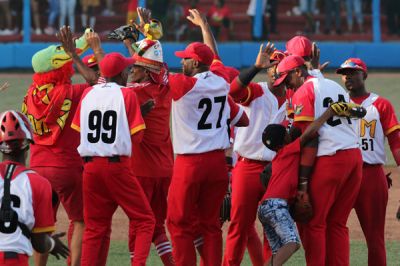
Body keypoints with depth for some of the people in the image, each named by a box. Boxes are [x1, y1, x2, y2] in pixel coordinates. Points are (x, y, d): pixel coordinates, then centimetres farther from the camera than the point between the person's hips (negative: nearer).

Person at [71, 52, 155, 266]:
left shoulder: (88, 94, 8)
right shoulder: (127, 94, -4)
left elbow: (79, 129, 7)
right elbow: (136, 135, -6)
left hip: (90, 165, 4)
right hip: (117, 165, -4)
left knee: (95, 227, 11)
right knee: (144, 220, 3)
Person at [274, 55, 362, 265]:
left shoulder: (303, 92, -3)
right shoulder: (336, 86, 21)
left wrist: (303, 179, -11)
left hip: (329, 159, -7)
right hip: (355, 155, 8)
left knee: (313, 224, -1)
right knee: (337, 223, 12)